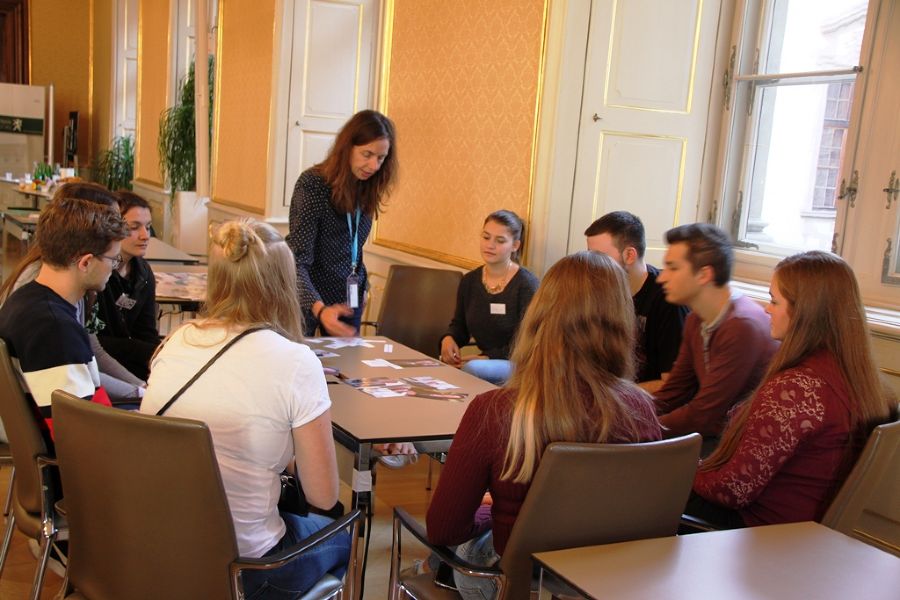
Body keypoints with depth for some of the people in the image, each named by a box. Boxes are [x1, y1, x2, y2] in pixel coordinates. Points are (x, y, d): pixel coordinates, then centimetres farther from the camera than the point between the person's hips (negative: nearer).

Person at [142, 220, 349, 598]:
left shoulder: (175, 342, -3)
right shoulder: (294, 363, -19)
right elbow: (323, 497, -12)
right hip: (237, 568, -5)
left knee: (302, 523, 33)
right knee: (337, 538, 29)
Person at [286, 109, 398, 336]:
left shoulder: (366, 188, 0)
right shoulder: (312, 184, -19)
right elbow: (298, 260, -26)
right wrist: (319, 309, -40)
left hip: (348, 299, 6)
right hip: (307, 299, -5)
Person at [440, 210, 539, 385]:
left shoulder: (526, 284, -10)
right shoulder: (469, 281, 7)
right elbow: (459, 325, 18)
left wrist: (488, 357, -23)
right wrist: (448, 338, -6)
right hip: (483, 360, 5)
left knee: (472, 369, -34)